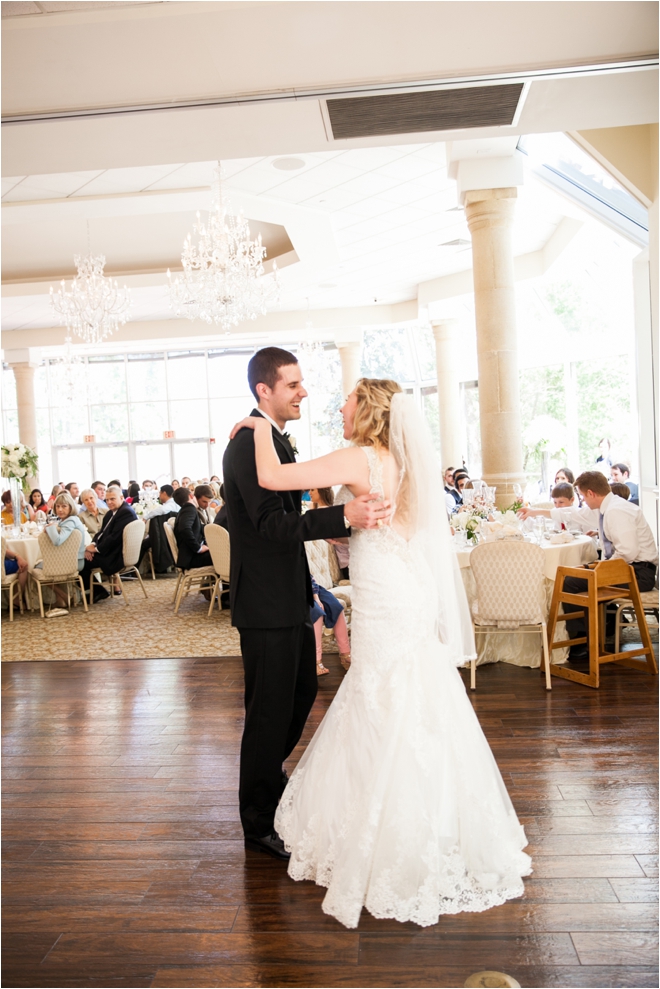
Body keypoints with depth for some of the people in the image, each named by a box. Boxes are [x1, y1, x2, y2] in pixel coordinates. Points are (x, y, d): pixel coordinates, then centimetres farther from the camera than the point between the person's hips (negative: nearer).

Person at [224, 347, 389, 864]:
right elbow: (272, 523, -29)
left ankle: (268, 772, 46)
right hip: (266, 601, -10)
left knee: (303, 691, 23)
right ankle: (260, 822, 21)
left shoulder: (278, 438, 13)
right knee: (270, 708, 3)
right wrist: (344, 517, -39)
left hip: (289, 595, 10)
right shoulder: (249, 443, -19)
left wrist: (308, 589, 21)